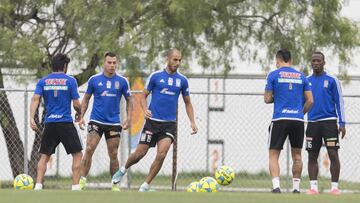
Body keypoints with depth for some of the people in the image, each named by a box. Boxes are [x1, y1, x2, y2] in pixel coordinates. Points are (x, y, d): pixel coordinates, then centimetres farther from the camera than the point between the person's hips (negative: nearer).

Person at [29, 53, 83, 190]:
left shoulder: (43, 81, 7)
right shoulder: (70, 81, -1)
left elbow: (35, 99, -5)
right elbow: (76, 104, -2)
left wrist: (31, 118, -10)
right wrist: (80, 113, 19)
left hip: (49, 123, 3)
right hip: (66, 122, -3)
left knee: (44, 157, 10)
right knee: (77, 154, 7)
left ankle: (38, 186, -3)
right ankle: (75, 187, -2)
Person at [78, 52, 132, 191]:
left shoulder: (122, 81, 0)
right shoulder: (94, 80, 0)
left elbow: (129, 100, 10)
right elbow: (86, 99, 10)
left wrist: (128, 119, -1)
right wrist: (81, 117, 2)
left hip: (114, 123, 1)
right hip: (96, 121, -1)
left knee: (113, 154, 4)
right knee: (89, 149, -14)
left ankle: (115, 185, 14)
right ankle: (82, 180, -10)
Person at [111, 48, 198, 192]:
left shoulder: (182, 80, 6)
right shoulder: (155, 76, 0)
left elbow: (187, 103, 16)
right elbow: (144, 96, 6)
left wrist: (192, 122, 5)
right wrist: (145, 109, -14)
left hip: (169, 123, 1)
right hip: (153, 121, -1)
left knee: (161, 154, -17)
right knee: (140, 153, -1)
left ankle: (145, 186, -4)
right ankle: (123, 170, 30)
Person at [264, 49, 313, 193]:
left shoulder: (273, 75, 1)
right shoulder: (301, 76, 11)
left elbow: (267, 99, 0)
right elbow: (310, 101, 8)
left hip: (280, 120, -3)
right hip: (298, 120, 3)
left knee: (273, 155, 0)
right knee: (296, 155, 16)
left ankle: (276, 186, -17)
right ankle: (296, 187, 14)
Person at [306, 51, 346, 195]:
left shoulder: (332, 80, 2)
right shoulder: (306, 81, 11)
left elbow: (339, 102, 1)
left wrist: (342, 124, -5)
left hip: (329, 121, -3)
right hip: (312, 123, 3)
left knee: (333, 154, -8)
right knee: (312, 156, 1)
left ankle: (334, 186, -4)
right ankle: (313, 186, 3)